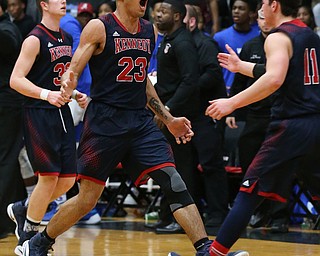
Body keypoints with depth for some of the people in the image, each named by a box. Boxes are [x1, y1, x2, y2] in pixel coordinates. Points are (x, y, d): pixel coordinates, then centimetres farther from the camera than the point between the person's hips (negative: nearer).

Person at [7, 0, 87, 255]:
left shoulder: (67, 39, 14)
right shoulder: (35, 40, -11)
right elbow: (16, 80, -16)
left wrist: (76, 95, 10)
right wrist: (46, 94, -28)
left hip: (62, 113, 8)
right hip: (39, 114, -8)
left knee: (67, 180, 3)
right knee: (49, 176, -10)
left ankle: (22, 210, 25)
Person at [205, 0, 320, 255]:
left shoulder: (278, 38, -7)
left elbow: (274, 79, -26)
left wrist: (232, 102, -24)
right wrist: (241, 67, 40)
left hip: (291, 126, -7)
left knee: (249, 194, -4)